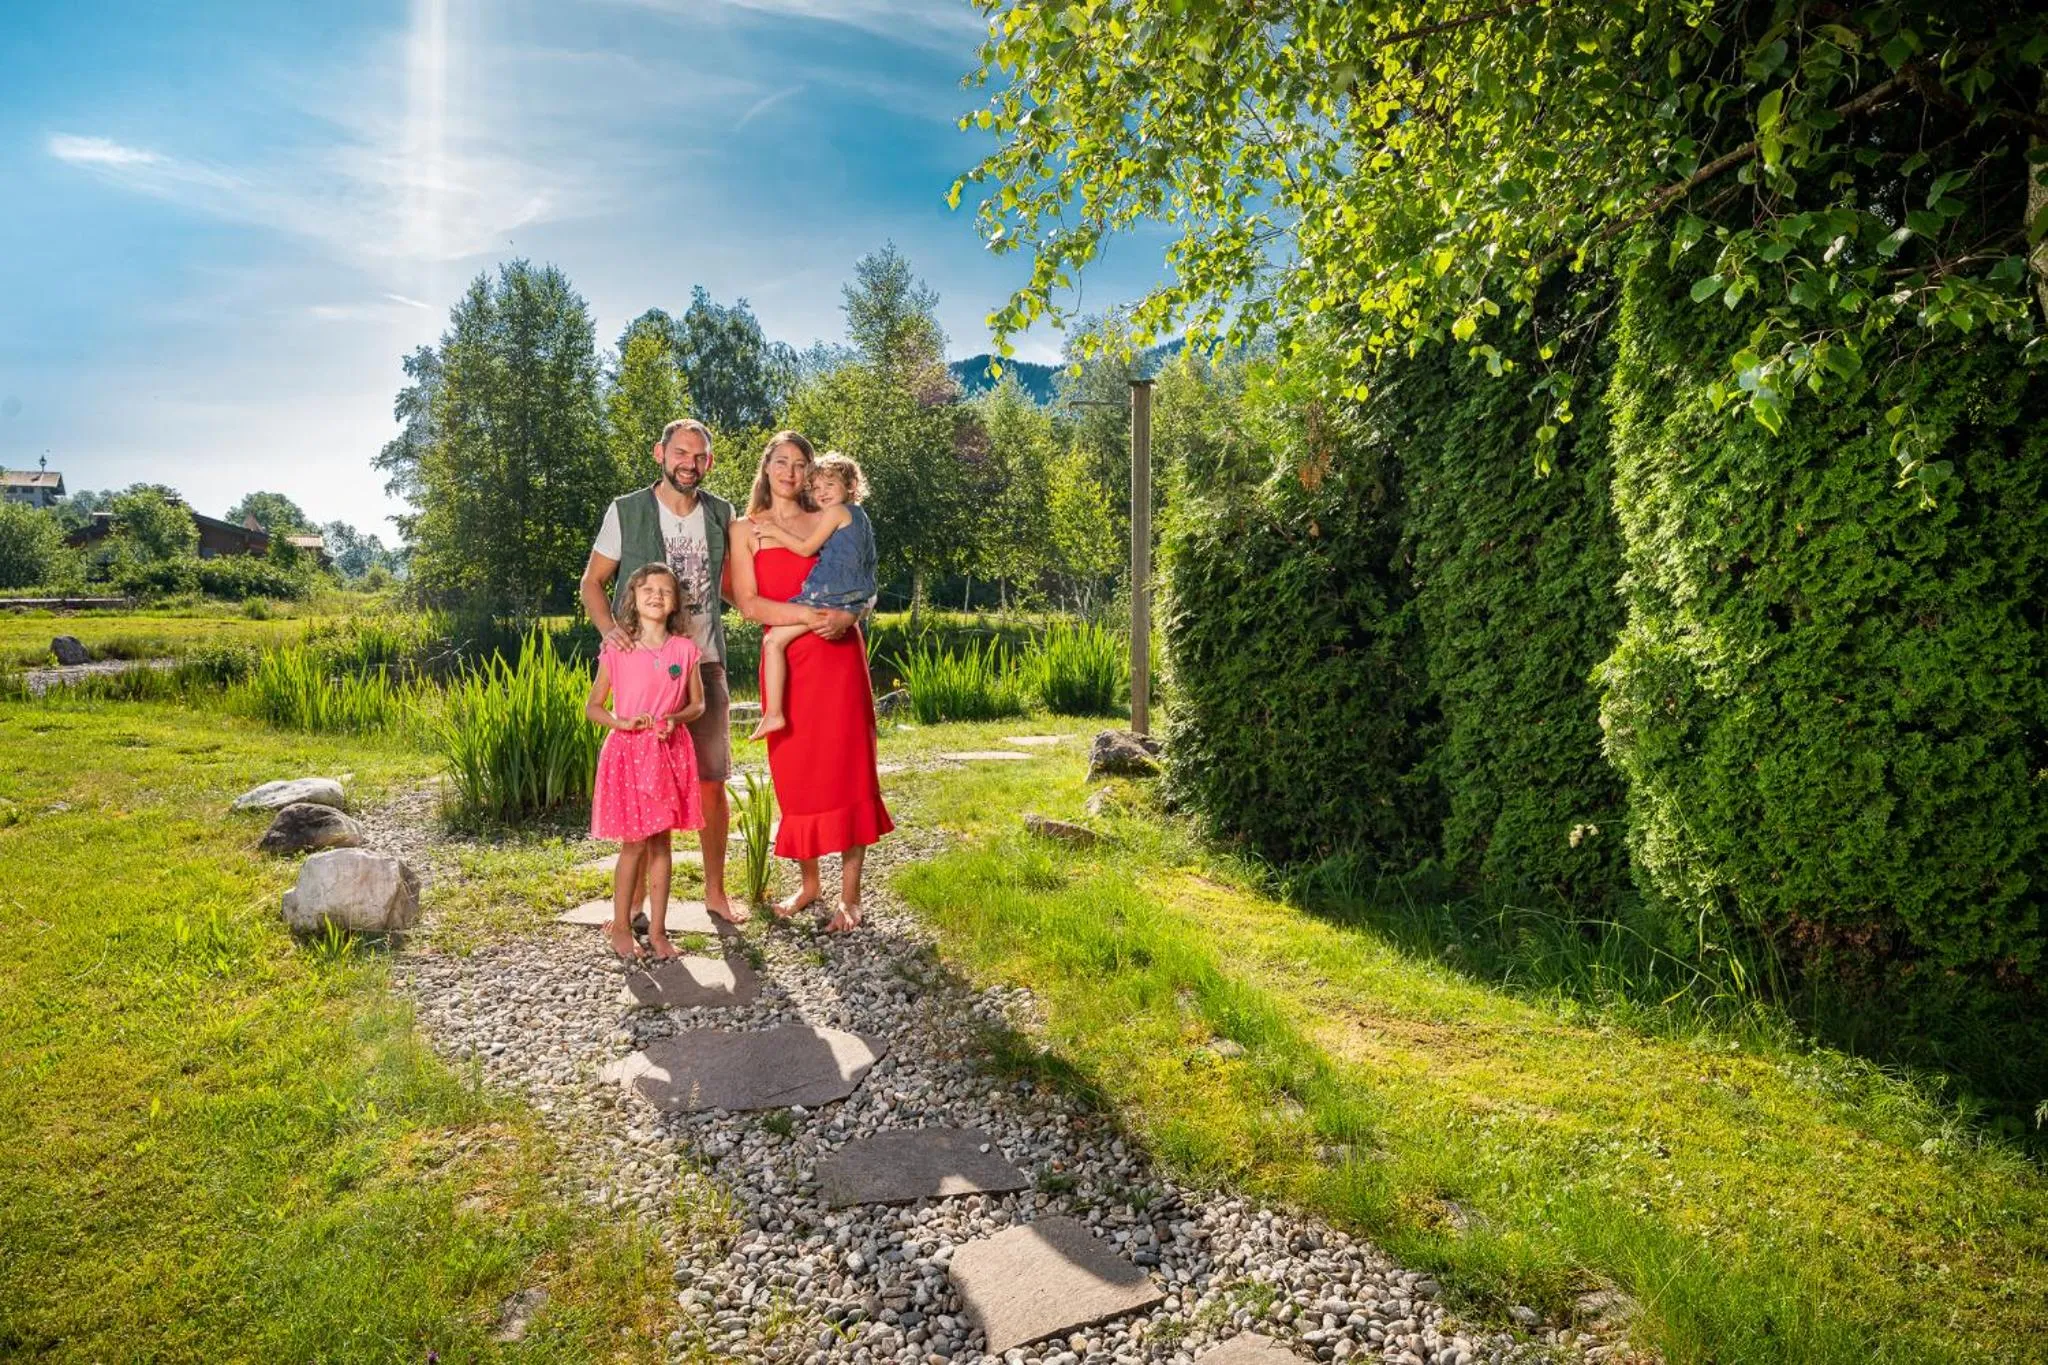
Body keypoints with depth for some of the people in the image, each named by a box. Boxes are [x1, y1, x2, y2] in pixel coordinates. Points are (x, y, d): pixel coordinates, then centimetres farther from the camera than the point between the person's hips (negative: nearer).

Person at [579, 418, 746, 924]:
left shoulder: (722, 514, 6)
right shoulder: (626, 512, -2)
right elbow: (592, 582, 3)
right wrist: (610, 629, -15)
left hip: (704, 661, 2)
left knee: (712, 781, 4)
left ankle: (715, 890, 18)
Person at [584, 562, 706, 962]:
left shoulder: (685, 649, 2)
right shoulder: (617, 650, -3)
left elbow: (698, 703, 9)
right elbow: (593, 706, 3)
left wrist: (676, 718, -11)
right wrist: (622, 722, -16)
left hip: (670, 751, 2)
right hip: (628, 750, -2)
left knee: (661, 843, 7)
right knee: (634, 844, 0)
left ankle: (658, 930, 16)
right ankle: (621, 928, 16)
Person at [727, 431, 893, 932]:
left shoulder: (829, 521, 10)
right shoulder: (745, 529, 7)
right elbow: (748, 603, -2)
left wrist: (846, 615, -13)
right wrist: (805, 614, -17)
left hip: (837, 655, 0)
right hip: (785, 659, 1)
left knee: (847, 769, -3)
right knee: (794, 774, 4)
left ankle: (850, 894, 3)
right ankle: (808, 883, 22)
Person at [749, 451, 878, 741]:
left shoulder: (836, 512, -5)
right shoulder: (859, 516, 22)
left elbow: (806, 548, -5)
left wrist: (774, 531, 3)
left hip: (827, 595, -10)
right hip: (853, 598, 10)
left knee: (773, 640, -14)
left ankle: (773, 713, -21)